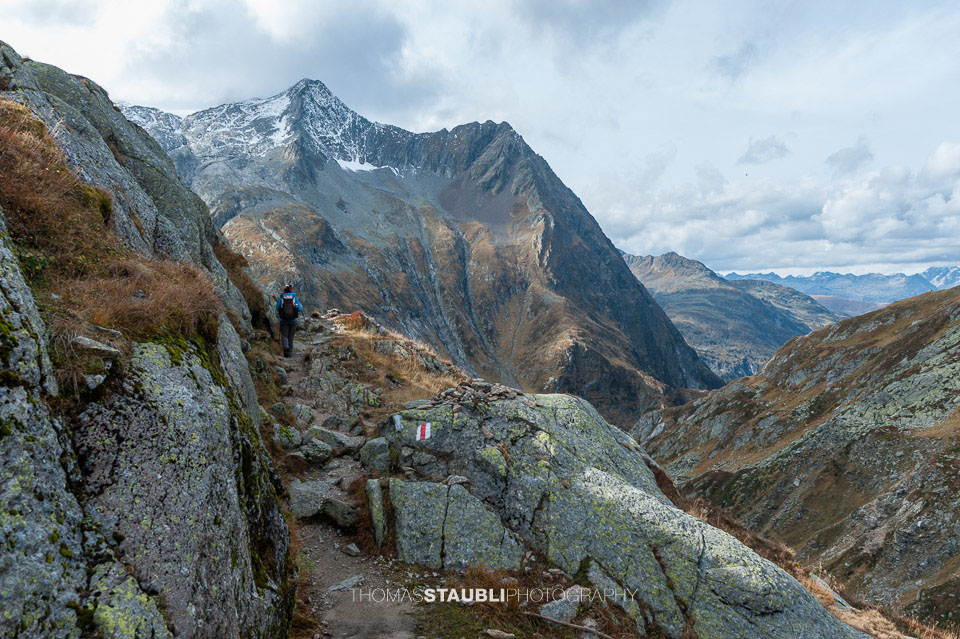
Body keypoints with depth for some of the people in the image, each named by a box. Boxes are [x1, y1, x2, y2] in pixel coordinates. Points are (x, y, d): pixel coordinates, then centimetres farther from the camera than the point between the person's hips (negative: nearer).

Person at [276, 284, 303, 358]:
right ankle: (290, 353, 12)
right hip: (293, 320, 1)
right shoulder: (295, 297, -2)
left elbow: (277, 309, 6)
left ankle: (285, 346, -26)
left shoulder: (280, 298, -1)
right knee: (291, 337, 13)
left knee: (284, 336, 5)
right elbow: (300, 309, -3)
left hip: (283, 320, -1)